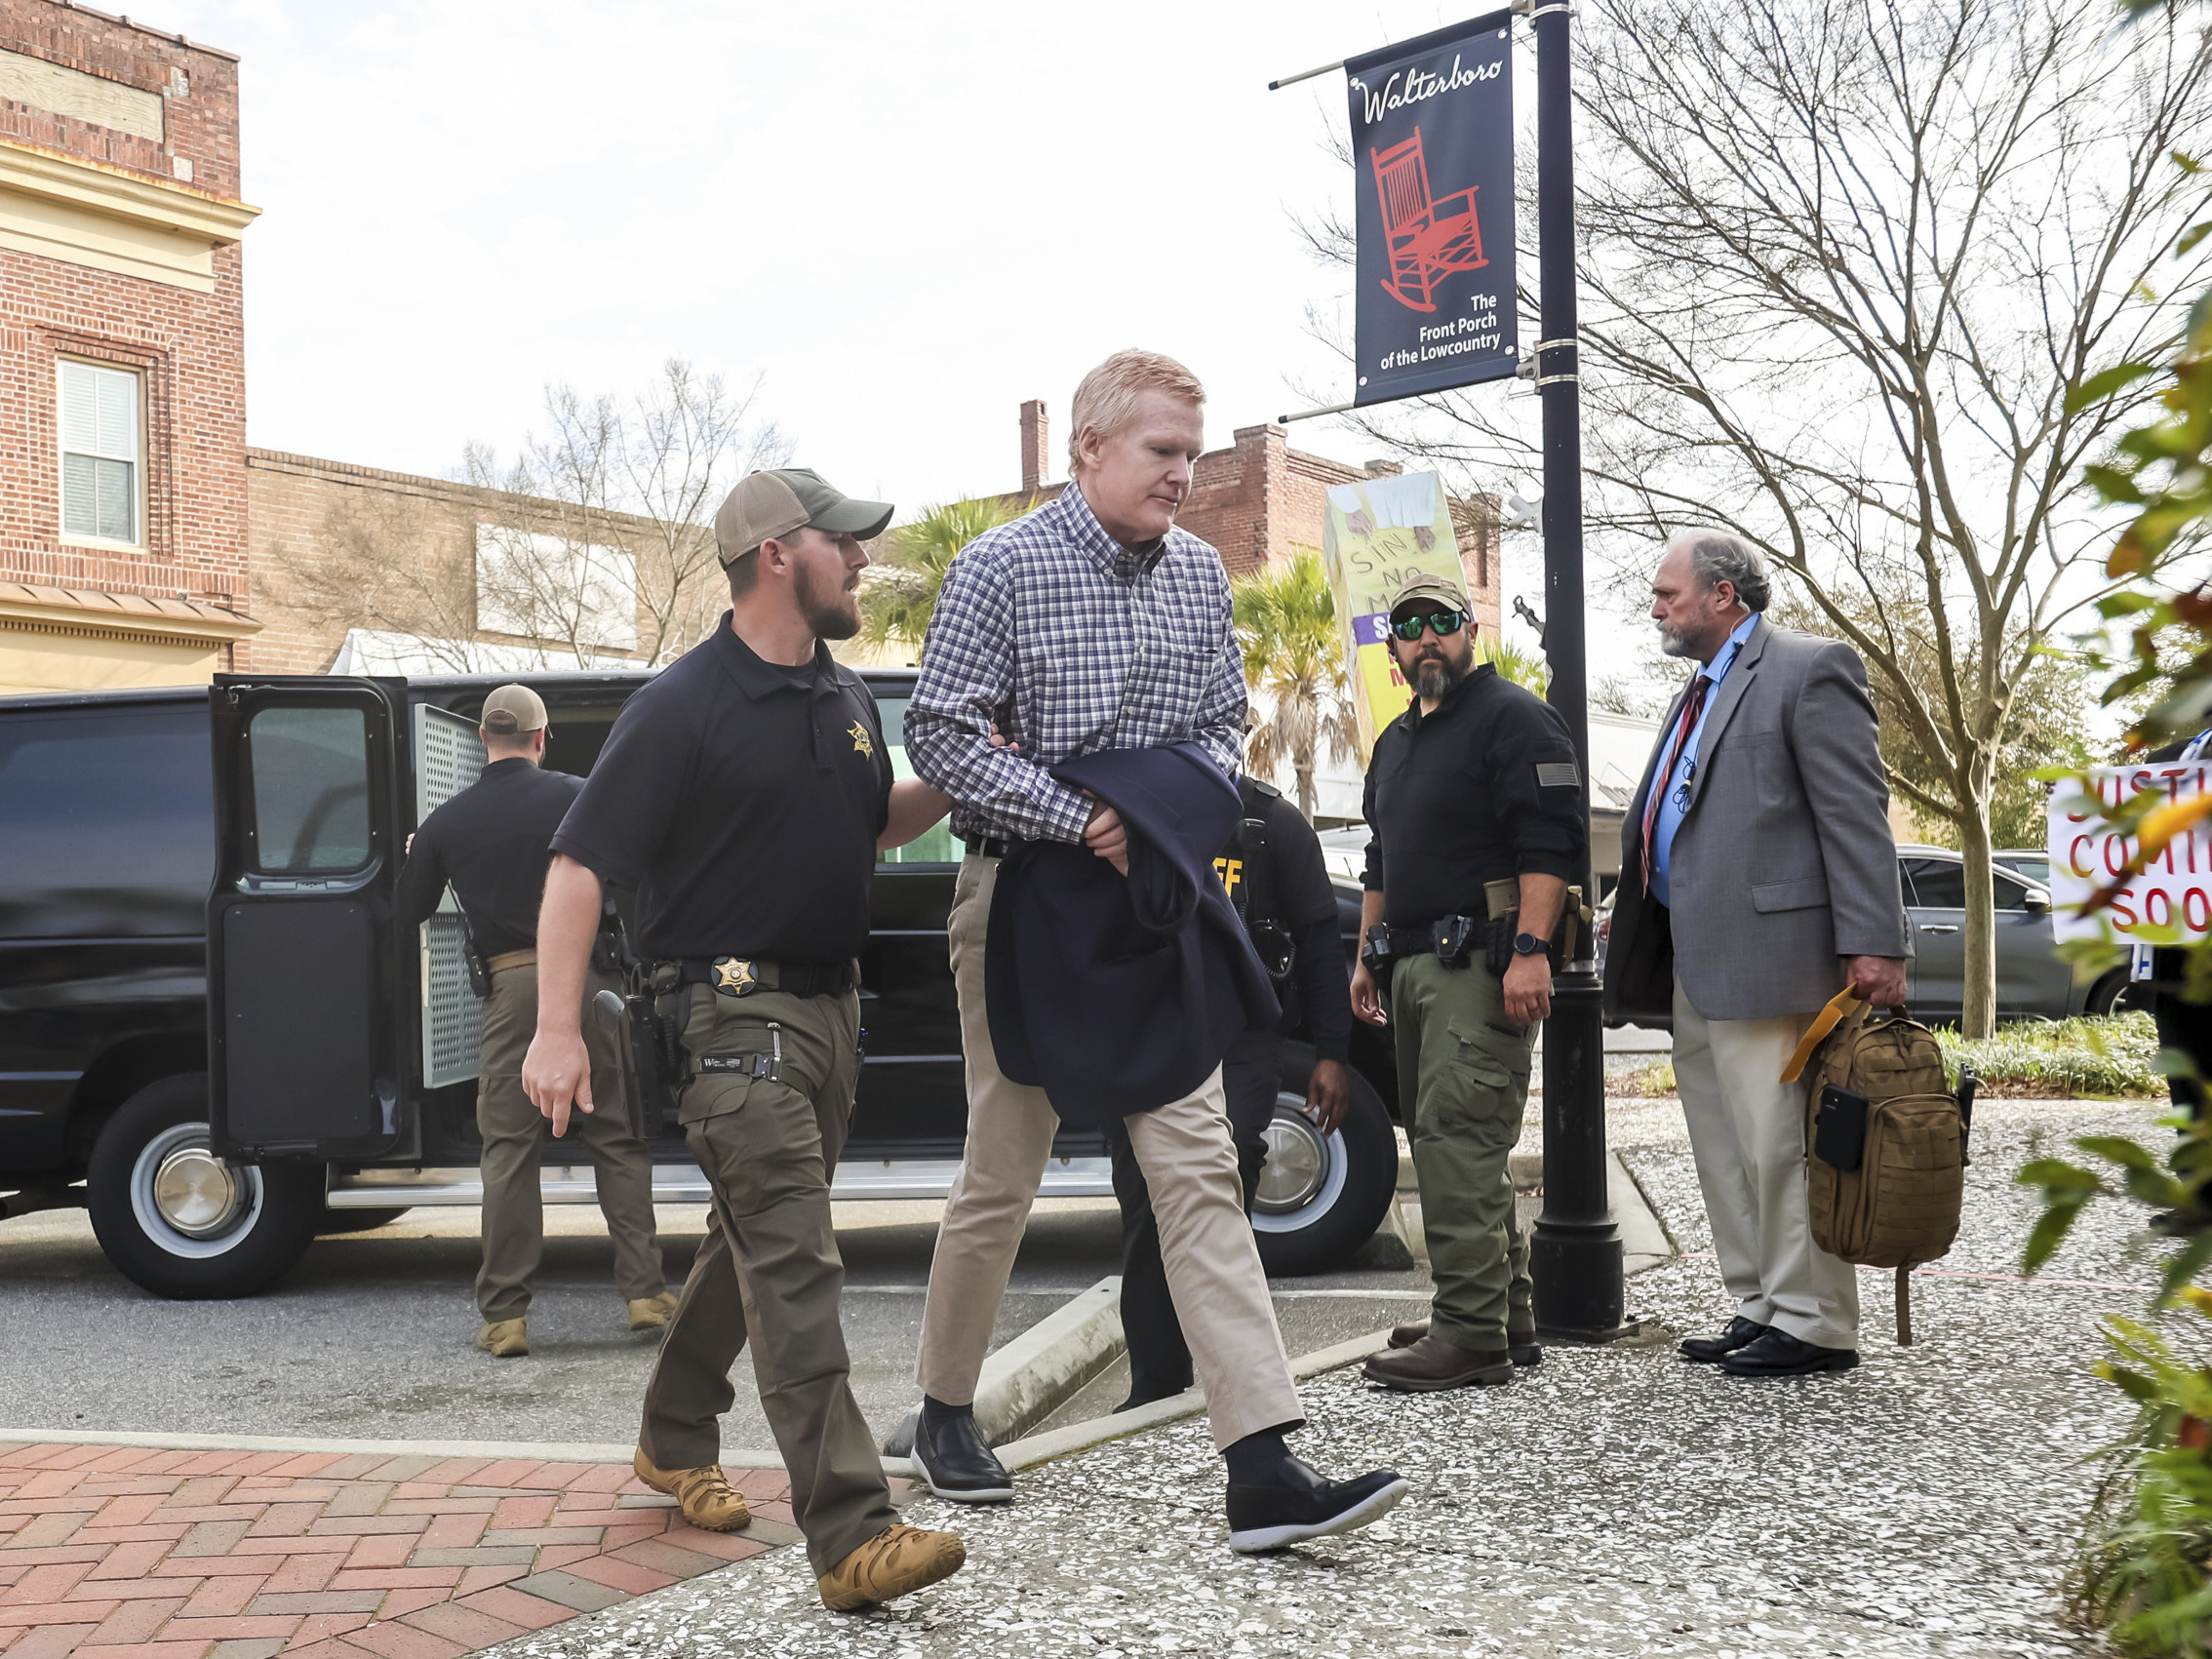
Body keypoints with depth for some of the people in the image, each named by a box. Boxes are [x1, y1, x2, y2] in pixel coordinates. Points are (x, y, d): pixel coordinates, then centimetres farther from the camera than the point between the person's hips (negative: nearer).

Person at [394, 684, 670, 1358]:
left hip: (511, 986, 1)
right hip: (586, 976, 0)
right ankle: (646, 1291, 7)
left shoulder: (447, 821, 5)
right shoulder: (577, 797, 1)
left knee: (509, 1150, 6)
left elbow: (409, 912, 16)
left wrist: (414, 858, 35)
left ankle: (504, 1314, 8)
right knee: (617, 1138, 7)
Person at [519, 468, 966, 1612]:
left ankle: (674, 1442, 39)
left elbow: (876, 822, 25)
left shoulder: (844, 698, 11)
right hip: (737, 1013, -8)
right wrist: (557, 1031, -20)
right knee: (796, 1267, -12)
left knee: (754, 1243, 19)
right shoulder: (683, 706, -12)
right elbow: (579, 865, -14)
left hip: (828, 1005, 8)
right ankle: (851, 1536, -11)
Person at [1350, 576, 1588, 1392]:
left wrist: (1531, 950, -24)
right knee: (1462, 1144, 12)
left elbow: (1551, 842, -15)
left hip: (1482, 963, -9)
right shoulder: (1396, 741, 23)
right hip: (1415, 964, 10)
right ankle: (1508, 1318, 20)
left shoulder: (1513, 717, -5)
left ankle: (1472, 1333, -12)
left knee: (1457, 1139, -15)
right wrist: (1367, 955, 23)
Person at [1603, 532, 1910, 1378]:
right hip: (1695, 958, 10)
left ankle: (1815, 1323, 5)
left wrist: (1872, 944, -18)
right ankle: (1761, 1308, 23)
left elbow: (1857, 816, -12)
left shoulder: (1810, 669, -5)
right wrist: (1632, 920, 17)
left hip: (1764, 948, -10)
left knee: (1776, 1141, -6)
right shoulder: (1703, 689, 22)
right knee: (1724, 1145, 13)